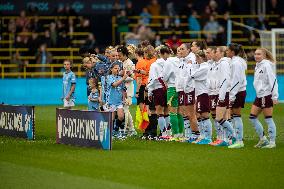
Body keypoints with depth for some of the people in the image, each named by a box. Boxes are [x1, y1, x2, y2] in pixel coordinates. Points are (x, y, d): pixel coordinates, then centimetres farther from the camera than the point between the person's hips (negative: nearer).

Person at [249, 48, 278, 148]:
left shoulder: (266, 65, -12)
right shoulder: (258, 66, 14)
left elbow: (273, 81, -16)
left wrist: (275, 96, -20)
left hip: (266, 95, -9)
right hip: (259, 96, 9)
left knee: (268, 119, -4)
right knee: (252, 117, 7)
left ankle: (272, 142, 2)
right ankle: (262, 139, 16)